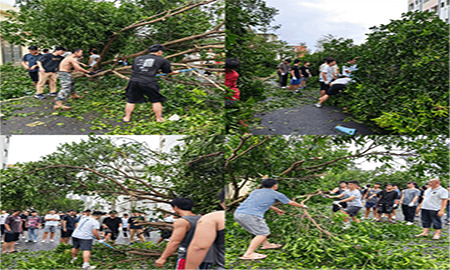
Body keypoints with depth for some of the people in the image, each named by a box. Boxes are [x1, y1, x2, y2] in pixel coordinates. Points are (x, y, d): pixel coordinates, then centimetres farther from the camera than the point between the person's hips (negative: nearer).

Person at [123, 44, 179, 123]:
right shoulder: (162, 60, 12)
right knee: (156, 100, 14)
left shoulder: (138, 58, 21)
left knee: (131, 100, 18)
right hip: (148, 82, -3)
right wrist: (175, 72, 42)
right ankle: (159, 118, 19)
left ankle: (127, 118, 23)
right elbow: (168, 72, 20)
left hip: (134, 81, 3)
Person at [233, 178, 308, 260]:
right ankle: (248, 254, -7)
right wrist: (302, 206, 46)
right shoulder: (276, 194, 12)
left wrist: (276, 209, 60)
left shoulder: (255, 192, 28)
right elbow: (291, 203, 26)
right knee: (263, 233, 1)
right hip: (251, 215, -8)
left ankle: (266, 244, 41)